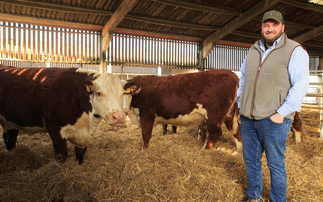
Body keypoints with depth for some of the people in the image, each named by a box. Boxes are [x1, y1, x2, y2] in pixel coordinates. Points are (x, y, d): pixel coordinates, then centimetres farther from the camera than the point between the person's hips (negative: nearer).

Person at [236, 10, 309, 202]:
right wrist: (240, 105, 13)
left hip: (273, 120, -6)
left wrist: (281, 113, -17)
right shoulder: (253, 50, 14)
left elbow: (300, 85, -12)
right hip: (248, 119, 6)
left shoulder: (295, 51, -4)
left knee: (275, 164, 6)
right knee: (251, 160, 16)